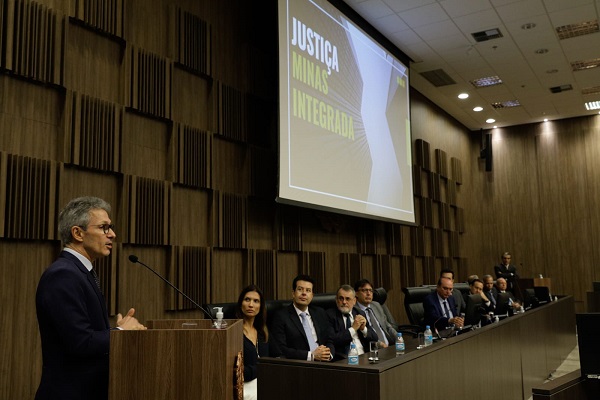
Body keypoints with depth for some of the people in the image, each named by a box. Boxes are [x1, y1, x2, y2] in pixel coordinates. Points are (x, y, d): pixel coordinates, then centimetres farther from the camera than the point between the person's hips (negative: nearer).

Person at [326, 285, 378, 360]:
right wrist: (353, 328, -9)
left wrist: (364, 328, -2)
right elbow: (331, 341, -12)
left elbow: (374, 339, 16)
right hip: (342, 360, -4)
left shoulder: (360, 314, 16)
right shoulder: (329, 315, 1)